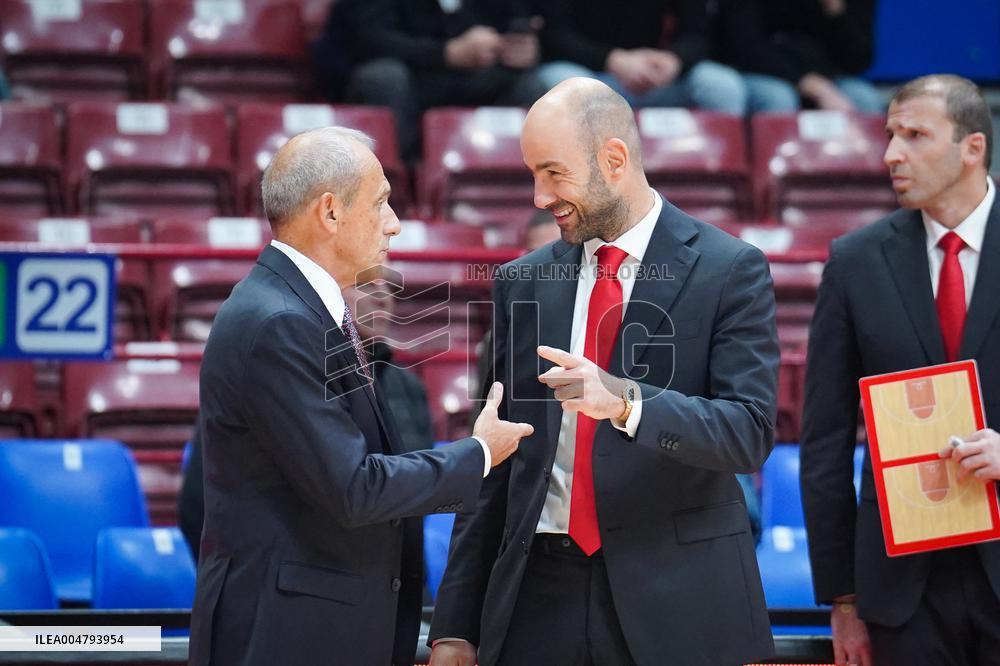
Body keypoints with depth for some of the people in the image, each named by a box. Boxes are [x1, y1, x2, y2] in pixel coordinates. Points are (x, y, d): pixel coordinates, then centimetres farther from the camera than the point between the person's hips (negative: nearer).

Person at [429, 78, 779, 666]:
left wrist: (625, 401, -28)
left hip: (675, 598, -3)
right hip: (540, 593, 3)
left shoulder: (729, 270, -3)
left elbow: (751, 431, -12)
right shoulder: (522, 283, 9)